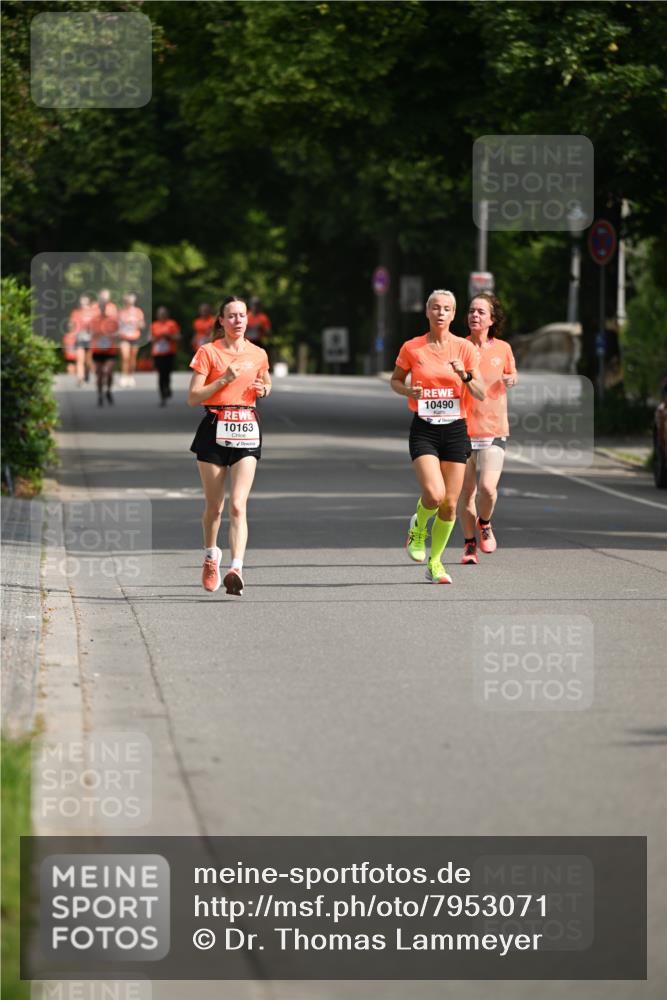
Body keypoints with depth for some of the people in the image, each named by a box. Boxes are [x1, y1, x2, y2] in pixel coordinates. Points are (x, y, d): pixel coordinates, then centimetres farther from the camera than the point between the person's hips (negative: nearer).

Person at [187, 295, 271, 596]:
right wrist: (223, 380, -16)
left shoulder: (258, 354, 9)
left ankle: (236, 569, -24)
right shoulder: (208, 352, -1)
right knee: (214, 506, 8)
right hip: (214, 430, -1)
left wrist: (264, 389, 6)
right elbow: (193, 398, -5)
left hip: (247, 431, 1)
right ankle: (211, 555, 35)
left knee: (238, 505, -14)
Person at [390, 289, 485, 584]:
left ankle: (435, 561, 20)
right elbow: (395, 380, 13)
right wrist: (408, 390, -9)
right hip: (424, 429, -2)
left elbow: (480, 394, -1)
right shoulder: (412, 348, -1)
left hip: (455, 429, 2)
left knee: (450, 504, 2)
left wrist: (465, 376, -20)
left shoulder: (465, 348, 0)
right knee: (434, 493, -21)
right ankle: (418, 528, 12)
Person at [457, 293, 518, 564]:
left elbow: (512, 376, 20)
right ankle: (469, 544, 23)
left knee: (487, 488, -15)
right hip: (463, 429, 0)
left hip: (494, 430, 0)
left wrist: (511, 380, -3)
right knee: (466, 492, 4)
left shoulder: (502, 349, 3)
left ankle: (484, 524, 17)